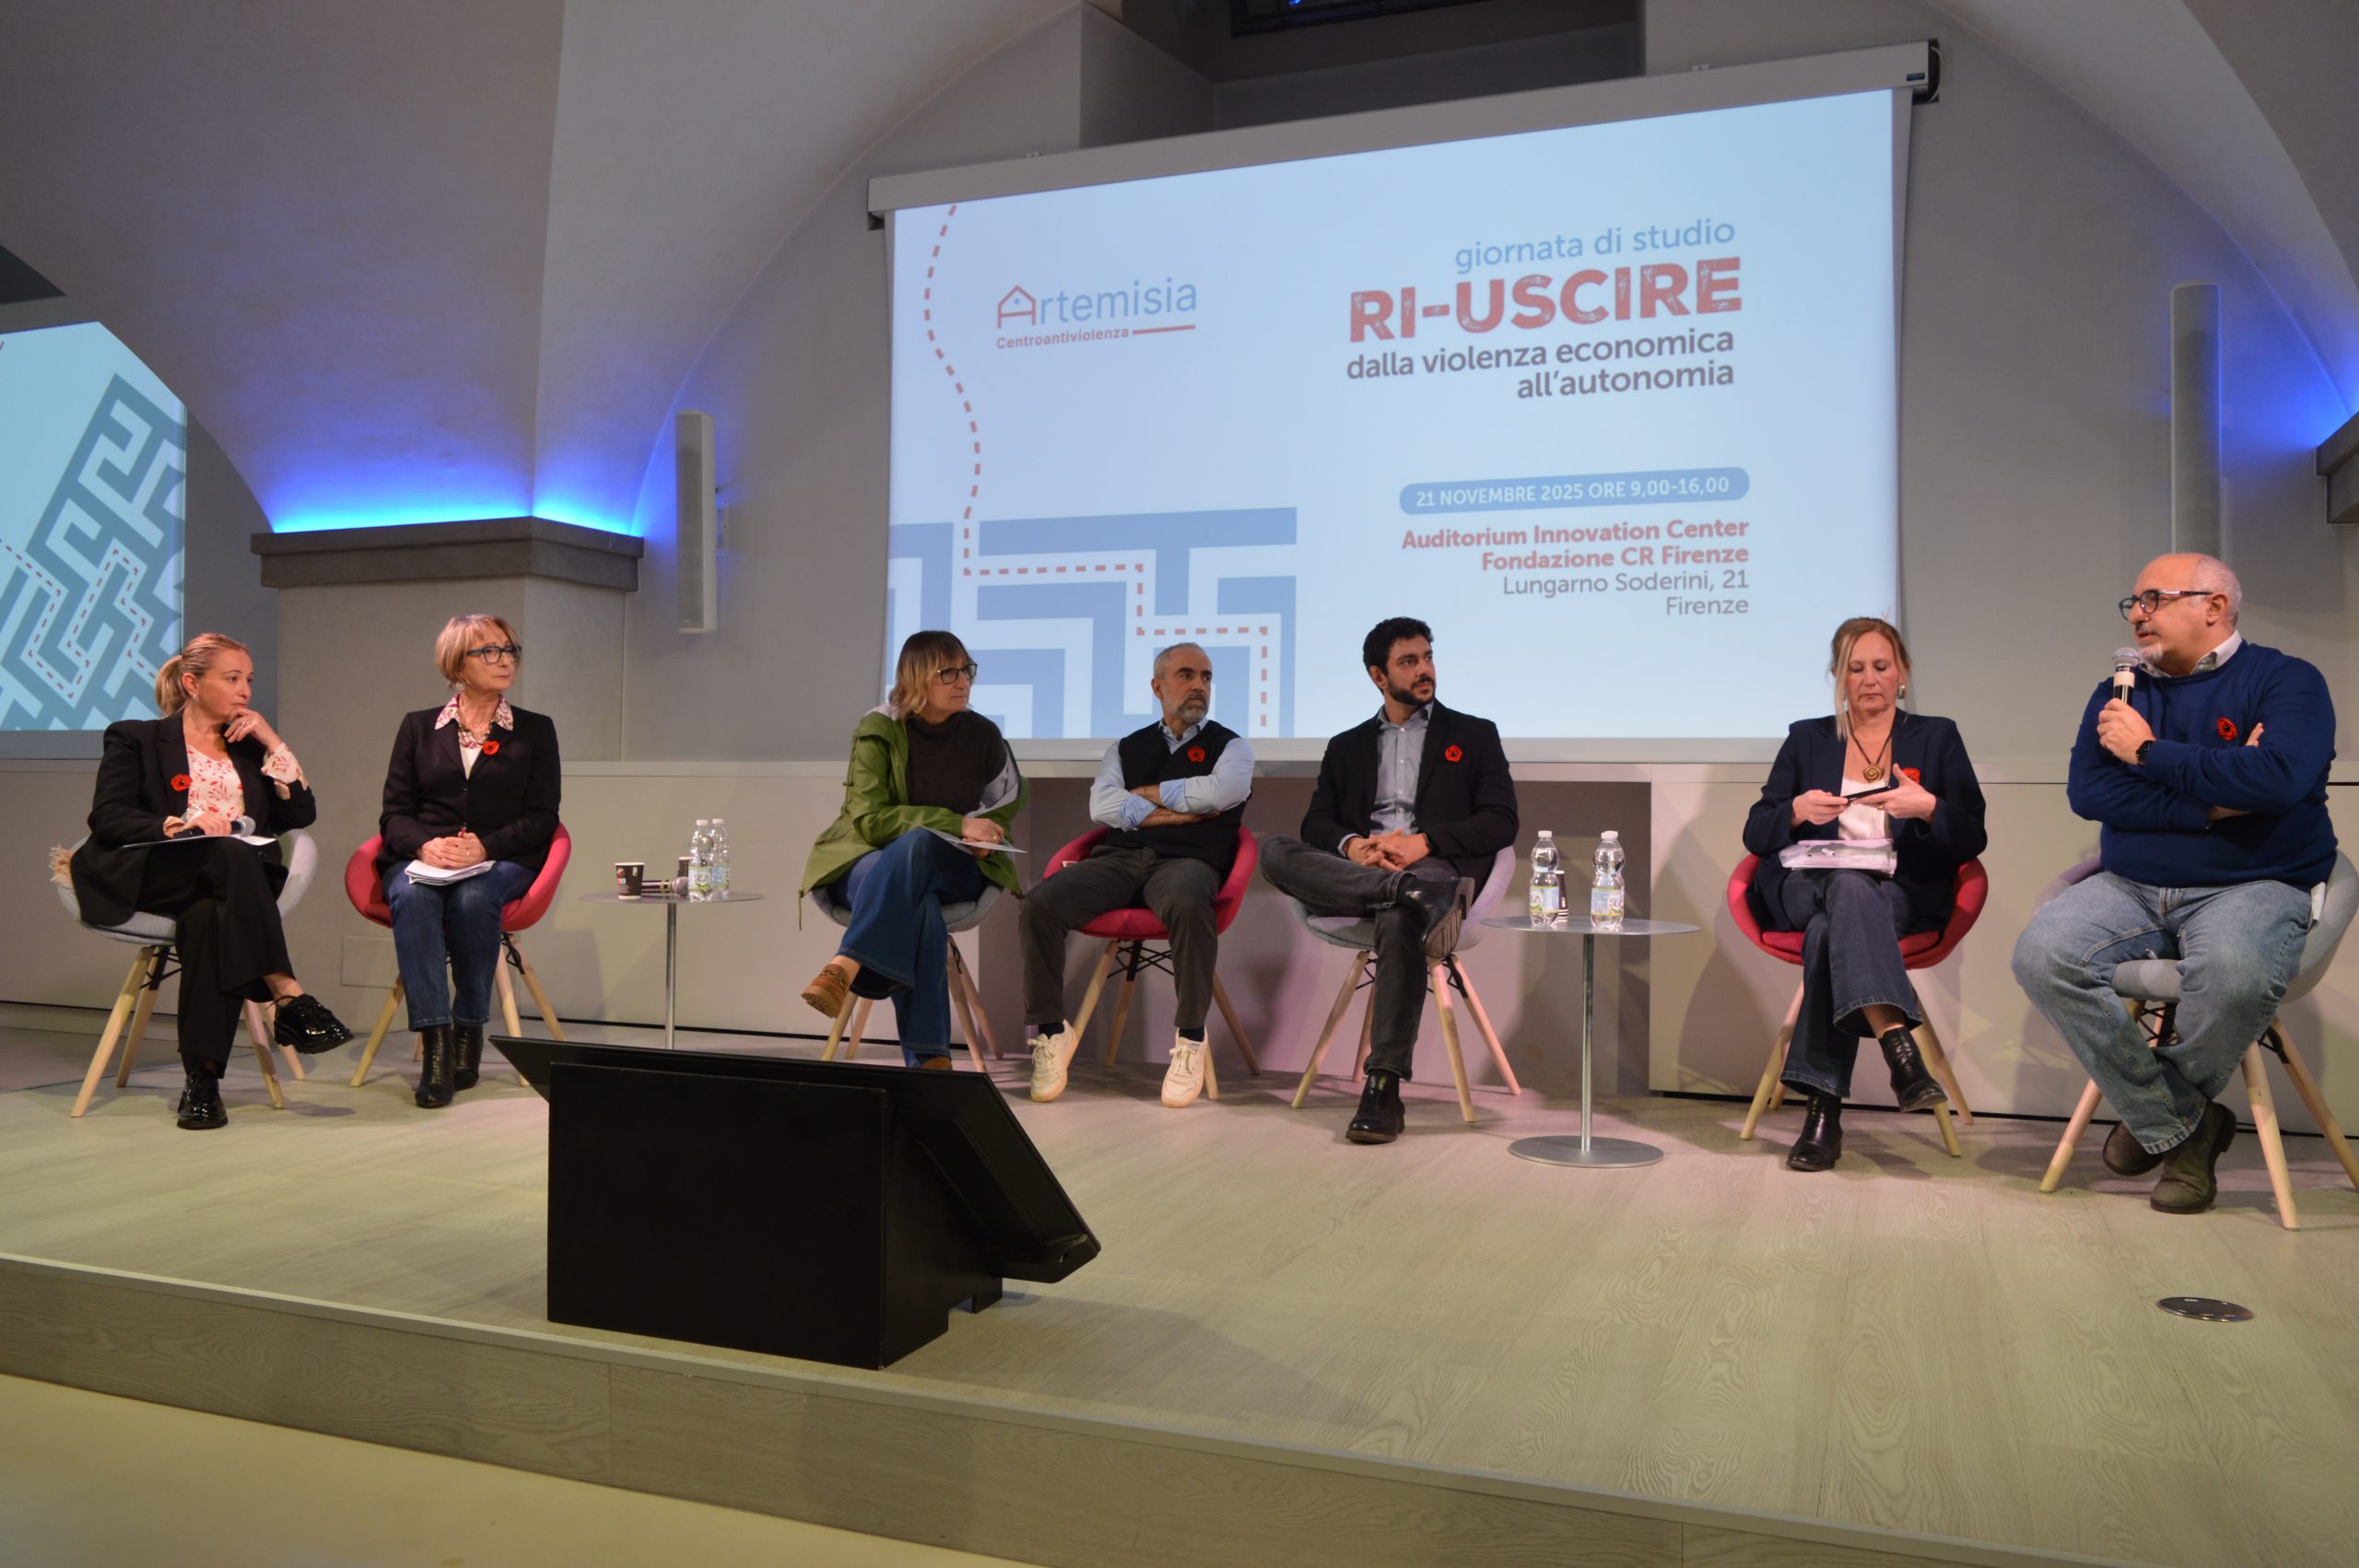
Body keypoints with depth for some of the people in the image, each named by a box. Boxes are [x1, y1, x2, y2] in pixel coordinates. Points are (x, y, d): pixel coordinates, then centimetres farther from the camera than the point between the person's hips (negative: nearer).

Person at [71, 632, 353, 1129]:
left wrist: (271, 742, 8)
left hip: (225, 885, 3)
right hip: (150, 877, -3)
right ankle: (288, 998, -43)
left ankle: (202, 1077, -40)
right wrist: (181, 825, -18)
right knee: (231, 855, -36)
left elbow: (301, 814, 13)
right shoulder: (136, 739, 14)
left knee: (209, 917, -36)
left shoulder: (248, 748, 26)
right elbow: (107, 817, -1)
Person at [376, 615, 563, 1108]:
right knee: (412, 897, -34)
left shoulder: (535, 730, 14)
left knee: (473, 898, -36)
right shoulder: (418, 727, 17)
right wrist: (426, 845, -14)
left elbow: (541, 818, 4)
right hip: (421, 859, 1)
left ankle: (469, 1030, -22)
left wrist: (485, 846, -14)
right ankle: (436, 1041, -39)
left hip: (502, 862, -1)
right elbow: (394, 813, 9)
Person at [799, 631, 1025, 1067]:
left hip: (952, 869, 2)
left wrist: (982, 835, -3)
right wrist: (955, 823, -22)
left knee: (915, 844, -36)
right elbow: (869, 818, -13)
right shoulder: (878, 731, -7)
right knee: (917, 904, -39)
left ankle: (845, 969, -44)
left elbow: (1010, 800, 21)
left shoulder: (982, 734, 3)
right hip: (870, 863, -2)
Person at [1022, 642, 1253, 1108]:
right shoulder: (1125, 748, 24)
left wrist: (1146, 794, 4)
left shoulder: (1230, 746, 17)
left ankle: (1190, 1040, -27)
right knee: (1040, 905, -24)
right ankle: (1050, 1032, -11)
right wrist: (1174, 811, -2)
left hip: (1186, 861, -3)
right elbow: (1102, 805, 6)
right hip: (1119, 858, 3)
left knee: (1188, 906, -41)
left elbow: (1220, 791, -6)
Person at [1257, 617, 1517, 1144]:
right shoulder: (1347, 746, 26)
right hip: (1352, 873, 3)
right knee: (1275, 851, -27)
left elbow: (1501, 823, 6)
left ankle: (1383, 1088, -37)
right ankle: (1415, 896, -43)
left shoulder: (1474, 735, 18)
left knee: (1400, 921, -39)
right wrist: (1352, 845, -11)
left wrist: (1424, 842, -11)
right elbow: (1316, 823, 14)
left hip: (1435, 866, -3)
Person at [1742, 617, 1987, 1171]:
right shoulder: (1806, 739, 19)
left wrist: (1927, 807, -14)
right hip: (1805, 889, 1)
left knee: (1831, 929, -37)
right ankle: (1901, 1052, -53)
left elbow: (1972, 839, 7)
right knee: (1849, 887, -38)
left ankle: (1823, 1110, -42)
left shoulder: (1937, 737, 17)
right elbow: (1756, 833, 10)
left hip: (1901, 897, 0)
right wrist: (1798, 812, -12)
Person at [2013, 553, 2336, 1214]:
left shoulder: (2287, 681, 1)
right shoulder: (2120, 693, 14)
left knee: (2234, 973, -38)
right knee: (2042, 955, -24)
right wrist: (2209, 804, -12)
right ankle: (2181, 1128, -10)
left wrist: (2150, 751, -10)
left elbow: (2277, 780, -19)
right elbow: (2086, 792, -2)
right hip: (2130, 888, 4)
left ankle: (2154, 1112, -6)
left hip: (2252, 887, -4)